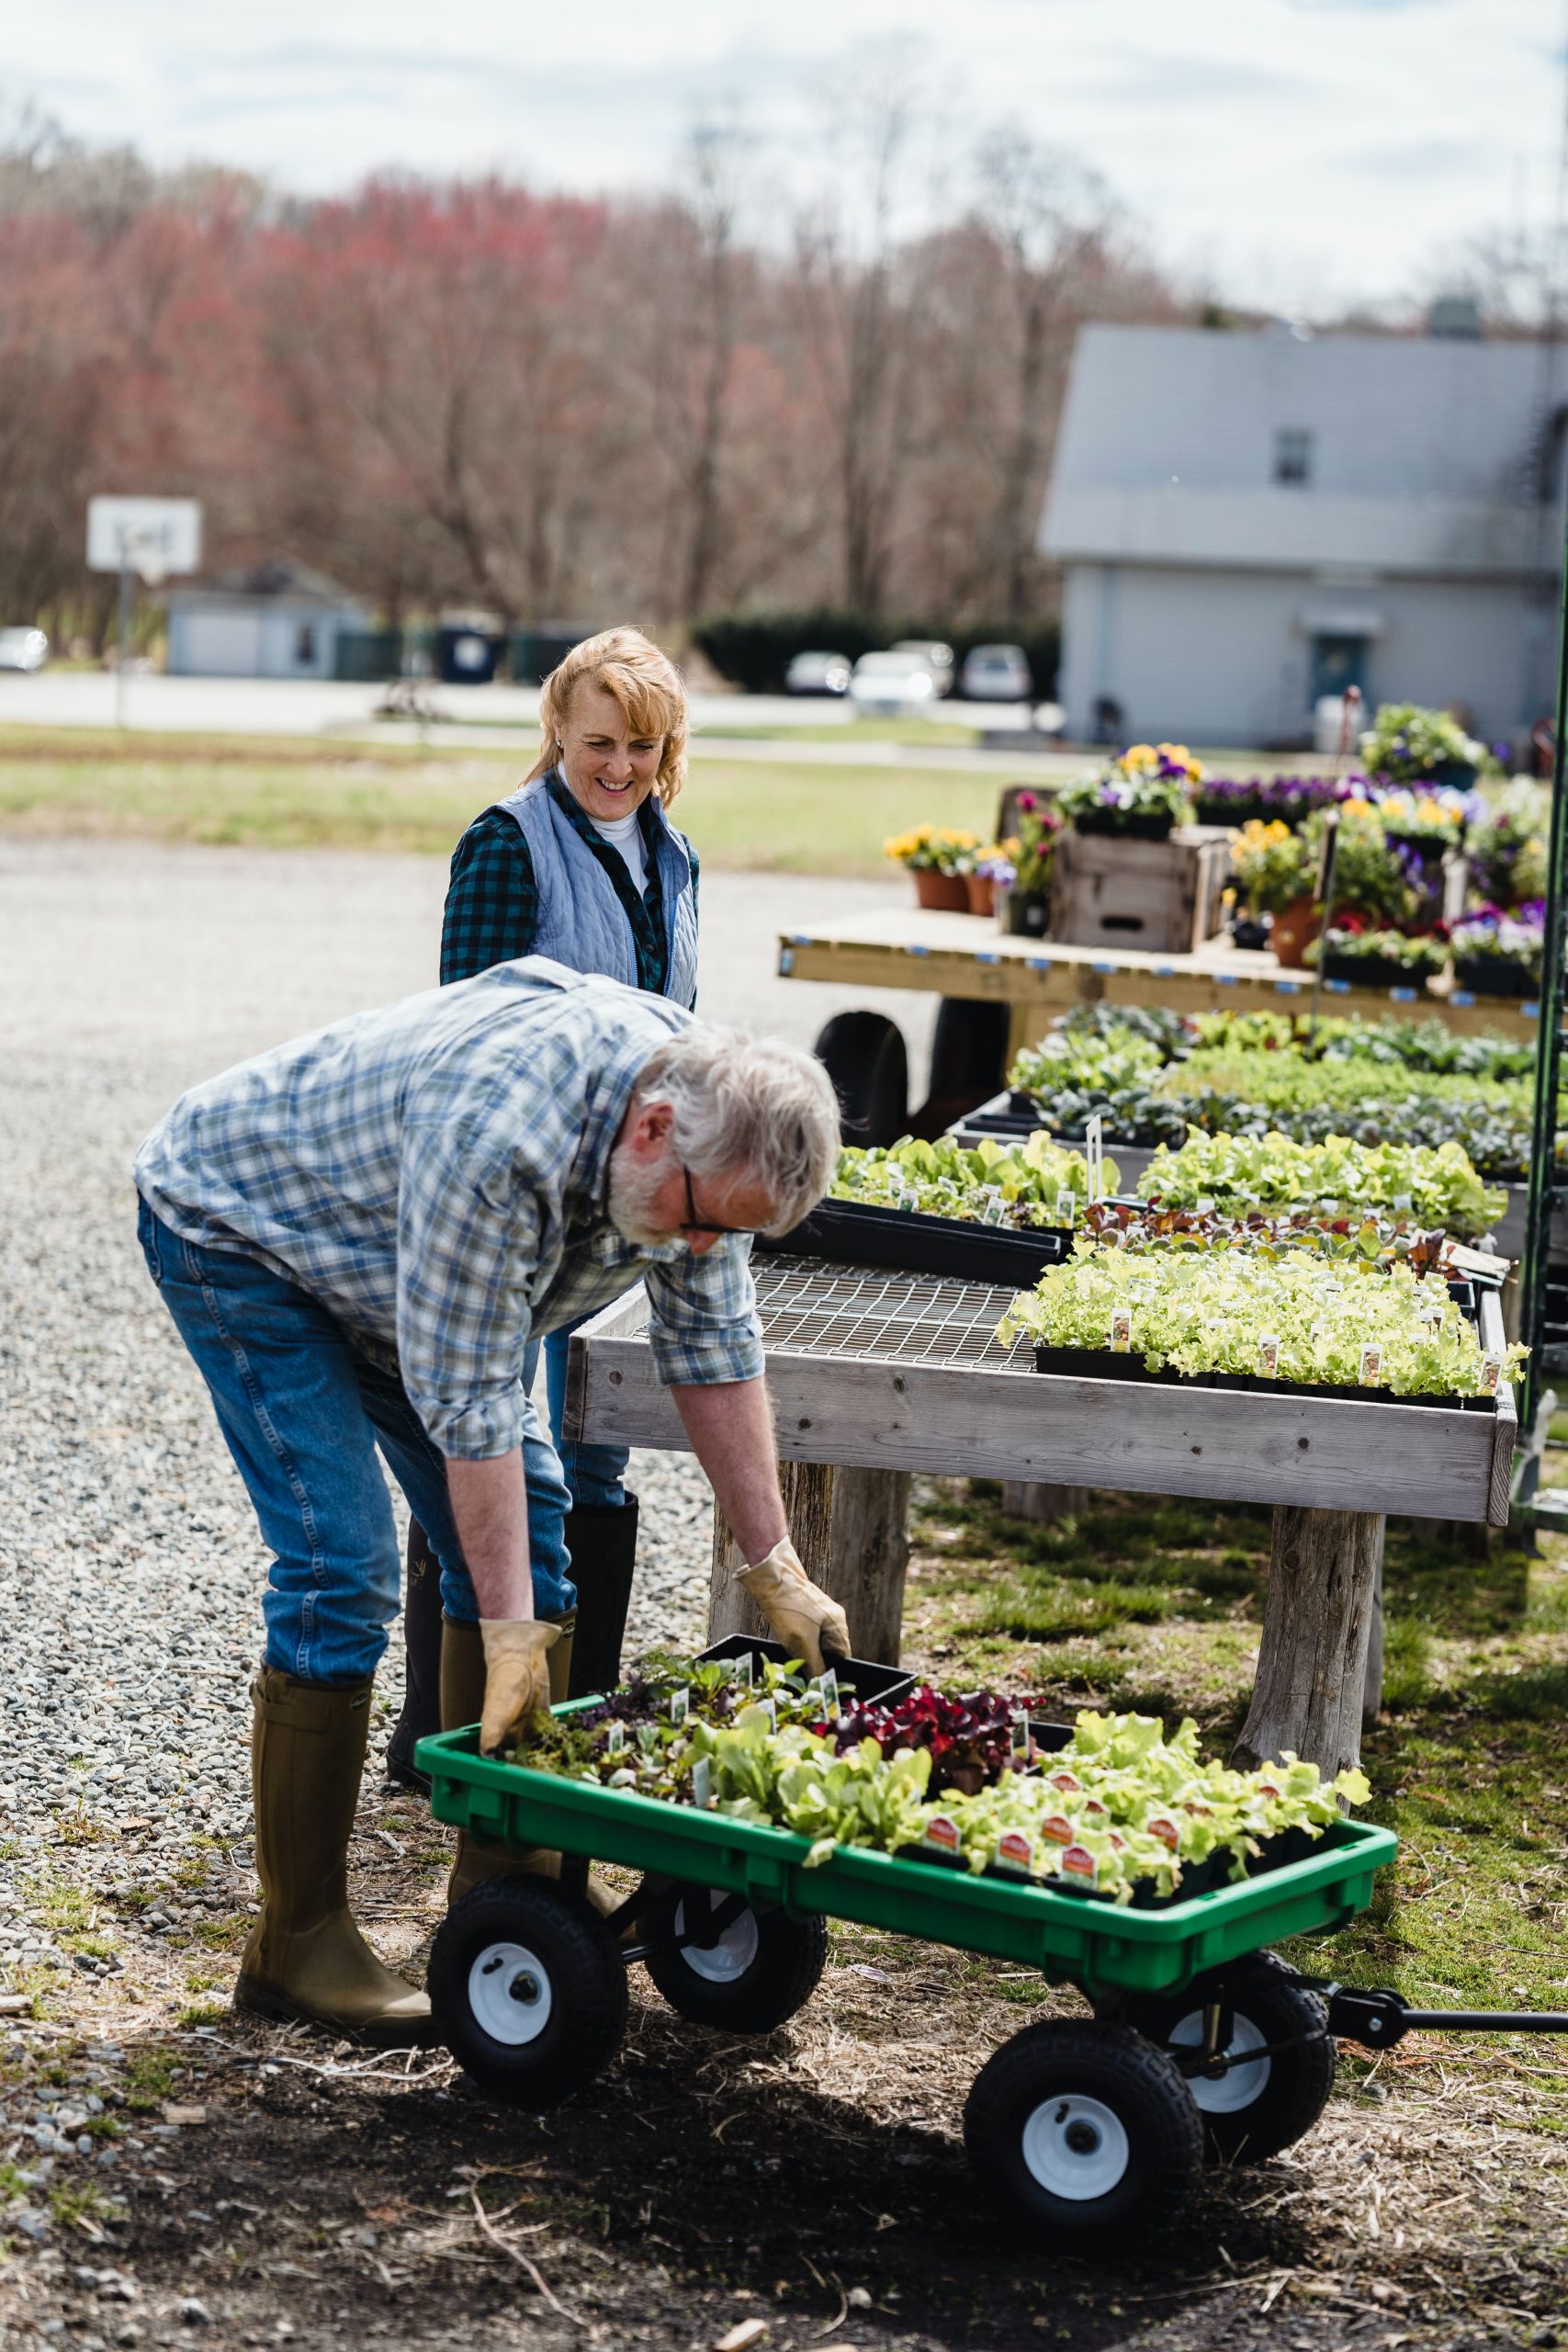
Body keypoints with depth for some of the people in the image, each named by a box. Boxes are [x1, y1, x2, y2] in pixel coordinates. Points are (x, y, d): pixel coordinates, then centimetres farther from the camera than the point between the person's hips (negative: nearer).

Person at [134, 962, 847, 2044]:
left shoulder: (705, 1118, -17)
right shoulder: (496, 1138, -41)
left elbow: (714, 1343, -6)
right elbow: (469, 1404, -35)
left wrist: (775, 1568, -5)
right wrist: (511, 1632, -32)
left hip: (385, 1256, 8)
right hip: (232, 1231, -8)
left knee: (525, 1524, 2)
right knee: (342, 1568, -16)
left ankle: (504, 1888, 12)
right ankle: (296, 1944, -7)